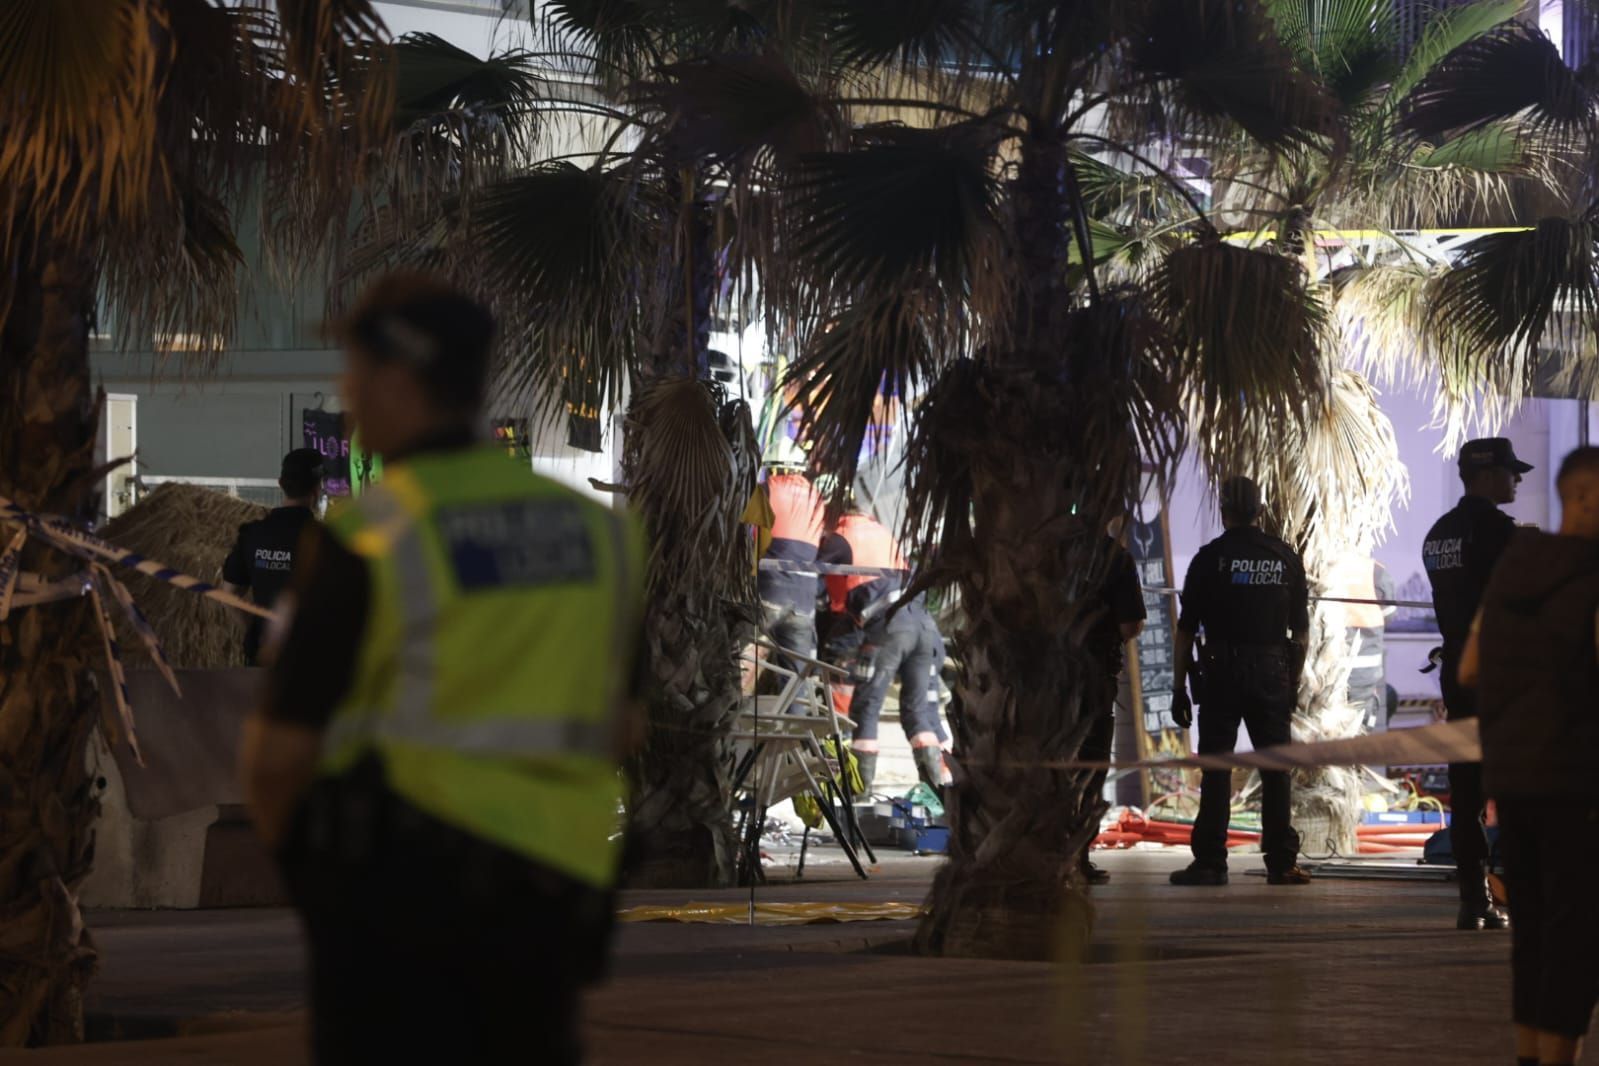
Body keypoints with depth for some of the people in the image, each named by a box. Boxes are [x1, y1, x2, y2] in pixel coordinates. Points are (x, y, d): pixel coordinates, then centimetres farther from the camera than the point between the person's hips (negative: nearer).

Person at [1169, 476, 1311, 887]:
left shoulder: (1210, 557, -1)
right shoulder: (1286, 558, 8)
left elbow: (1186, 628, -2)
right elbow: (1301, 630, 9)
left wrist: (1179, 687, 2)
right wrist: (1293, 683, 15)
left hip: (1222, 670, -2)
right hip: (1272, 670, 3)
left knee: (1216, 768, -1)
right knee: (1275, 769, 5)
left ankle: (1210, 861, -4)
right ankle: (1282, 863, 4)